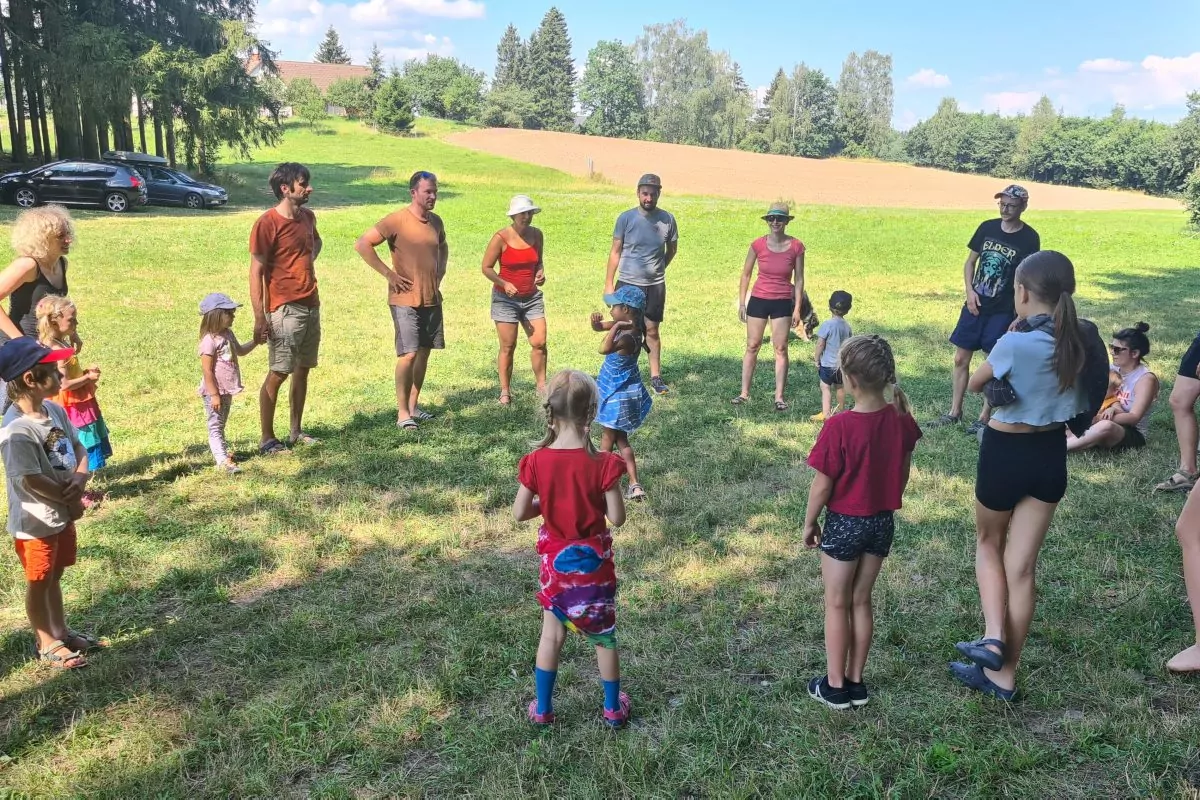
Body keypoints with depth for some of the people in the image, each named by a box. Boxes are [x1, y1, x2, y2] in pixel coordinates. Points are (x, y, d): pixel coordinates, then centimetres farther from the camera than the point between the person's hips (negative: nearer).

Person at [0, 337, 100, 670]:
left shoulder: (55, 410, -2)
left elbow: (79, 448, 6)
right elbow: (31, 481, -27)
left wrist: (80, 478, -14)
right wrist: (72, 499, -15)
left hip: (62, 514, 8)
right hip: (35, 521, -8)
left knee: (54, 576, 23)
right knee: (39, 583, 11)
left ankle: (61, 631, 39)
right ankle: (47, 644, 27)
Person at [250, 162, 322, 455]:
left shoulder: (307, 216, 8)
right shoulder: (267, 224, -14)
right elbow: (256, 272, -14)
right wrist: (260, 318, -18)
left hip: (311, 306, 8)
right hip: (284, 309, -7)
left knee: (303, 370, 13)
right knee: (278, 374, -3)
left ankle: (296, 431, 25)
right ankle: (267, 439, 6)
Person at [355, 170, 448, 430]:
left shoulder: (436, 221, 9)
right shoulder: (397, 220, -12)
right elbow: (362, 244, -15)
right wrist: (389, 273, -15)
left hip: (432, 299, 7)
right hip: (405, 299, -7)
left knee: (424, 352, 10)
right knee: (409, 354, -11)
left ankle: (413, 406, 20)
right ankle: (402, 413, -4)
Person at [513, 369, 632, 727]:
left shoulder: (537, 460, -14)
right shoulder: (603, 463, -21)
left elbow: (519, 513, -8)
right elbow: (617, 519, -16)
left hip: (555, 559, 2)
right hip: (593, 561, -1)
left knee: (551, 634, 18)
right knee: (604, 636, 17)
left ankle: (543, 708, 28)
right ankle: (613, 708, 31)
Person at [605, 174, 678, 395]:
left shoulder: (667, 219, -2)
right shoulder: (626, 218, -6)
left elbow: (672, 250, 14)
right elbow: (615, 251, -2)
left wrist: (658, 269, 12)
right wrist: (609, 283, -4)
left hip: (655, 285, 1)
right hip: (627, 284, -1)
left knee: (652, 330, 8)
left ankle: (656, 377, 15)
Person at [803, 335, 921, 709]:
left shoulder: (839, 427, -25)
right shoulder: (902, 419, -8)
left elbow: (822, 485, -17)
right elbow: (903, 472, 5)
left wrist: (809, 523, -2)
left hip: (844, 524, -5)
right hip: (883, 522, 5)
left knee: (837, 604, 11)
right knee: (861, 601, 18)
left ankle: (835, 686, 21)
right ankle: (856, 682, 28)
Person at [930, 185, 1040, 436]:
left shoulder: (1029, 239, -9)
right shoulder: (987, 228, 2)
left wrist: (1019, 315, -13)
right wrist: (970, 291, -5)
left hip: (1002, 311, -4)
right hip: (975, 305, 4)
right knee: (961, 358, 8)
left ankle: (984, 418, 11)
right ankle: (954, 412, 20)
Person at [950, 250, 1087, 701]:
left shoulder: (1015, 344, -22)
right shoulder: (1079, 341, -3)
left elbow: (974, 385, -4)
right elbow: (1083, 402, 10)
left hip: (1006, 453, -5)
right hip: (1052, 455, 5)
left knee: (988, 544, 24)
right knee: (1022, 566, 11)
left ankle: (993, 638, 10)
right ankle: (1003, 674, 20)